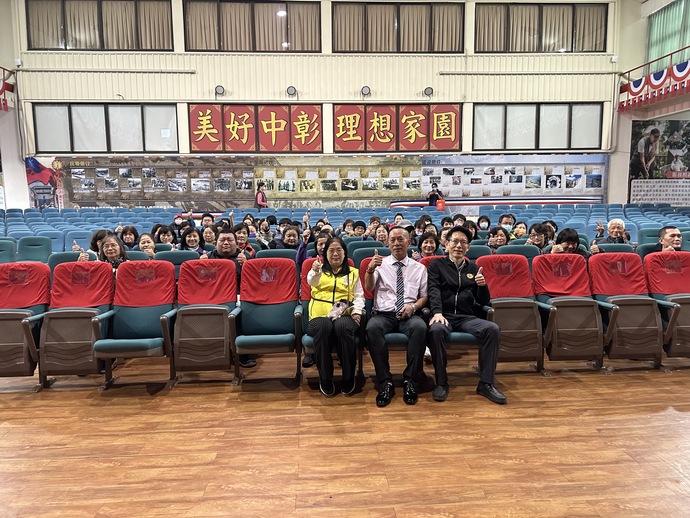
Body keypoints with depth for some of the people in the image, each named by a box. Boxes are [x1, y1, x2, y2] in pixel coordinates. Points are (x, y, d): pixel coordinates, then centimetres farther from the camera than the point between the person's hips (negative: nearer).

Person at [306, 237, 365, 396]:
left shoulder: (353, 272, 23)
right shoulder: (319, 270, 19)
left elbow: (359, 295, 15)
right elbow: (312, 281, -6)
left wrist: (357, 311, -6)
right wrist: (315, 272, -30)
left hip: (345, 315, 0)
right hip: (320, 315, 0)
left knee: (342, 326, -37)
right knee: (323, 326, -37)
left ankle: (348, 378, -18)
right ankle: (325, 380, -20)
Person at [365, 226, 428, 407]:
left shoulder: (419, 268, 15)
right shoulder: (381, 264, 10)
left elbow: (424, 297, 15)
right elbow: (368, 287, -5)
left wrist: (413, 306, -7)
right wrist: (370, 269, -26)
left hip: (409, 316, 1)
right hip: (383, 314, 0)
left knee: (420, 327, -35)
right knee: (372, 328, -35)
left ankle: (410, 381, -24)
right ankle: (385, 383, -27)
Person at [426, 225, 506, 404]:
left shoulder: (474, 269, 19)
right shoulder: (436, 265, 12)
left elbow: (483, 302, 15)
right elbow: (433, 290, -5)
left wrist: (483, 286, -8)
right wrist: (437, 312, -24)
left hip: (467, 317, 3)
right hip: (444, 315, -3)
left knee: (493, 329, -26)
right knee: (436, 330, -37)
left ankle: (486, 384, -17)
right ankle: (441, 382, -19)